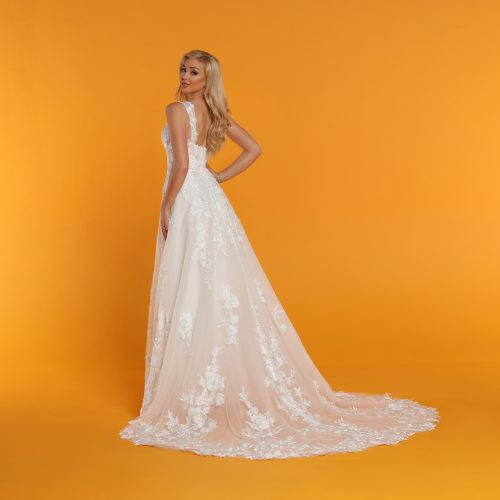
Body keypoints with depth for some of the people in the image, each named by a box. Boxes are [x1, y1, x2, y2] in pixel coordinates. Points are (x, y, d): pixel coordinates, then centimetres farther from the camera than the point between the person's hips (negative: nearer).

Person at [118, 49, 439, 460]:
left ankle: (191, 393, 1)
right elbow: (254, 149, 14)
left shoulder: (177, 110, -11)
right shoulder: (216, 113, 12)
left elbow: (182, 165, -19)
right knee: (225, 289, 11)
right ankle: (238, 384, 18)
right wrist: (218, 178, 12)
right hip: (212, 200, 8)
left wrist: (166, 208, -10)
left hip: (189, 204, -8)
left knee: (189, 293, -4)